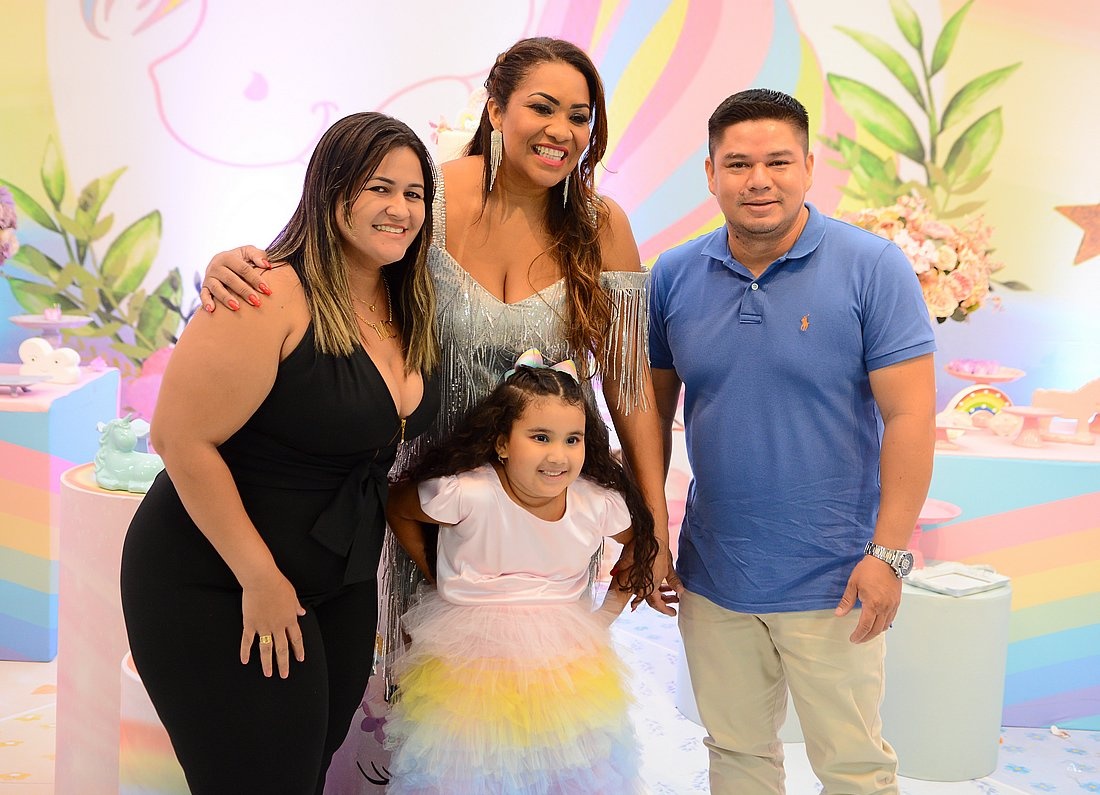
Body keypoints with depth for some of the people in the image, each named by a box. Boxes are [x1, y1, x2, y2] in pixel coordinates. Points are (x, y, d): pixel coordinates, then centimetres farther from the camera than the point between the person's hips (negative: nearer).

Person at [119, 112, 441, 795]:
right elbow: (182, 438, -23)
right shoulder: (275, 296, -21)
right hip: (217, 592, -7)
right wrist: (260, 579, -19)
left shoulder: (407, 313, 3)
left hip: (343, 585, 7)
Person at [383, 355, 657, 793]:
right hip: (471, 657, -3)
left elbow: (643, 543, 10)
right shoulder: (467, 493, -22)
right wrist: (435, 576, 1)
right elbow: (396, 506, -3)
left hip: (567, 667, 3)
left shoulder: (600, 503, -12)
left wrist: (612, 606, 5)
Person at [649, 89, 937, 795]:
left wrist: (888, 554, -15)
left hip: (832, 580, -3)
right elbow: (654, 408, 9)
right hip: (712, 577, 4)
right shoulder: (673, 278, 1)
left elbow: (910, 416, -11)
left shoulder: (873, 268, -10)